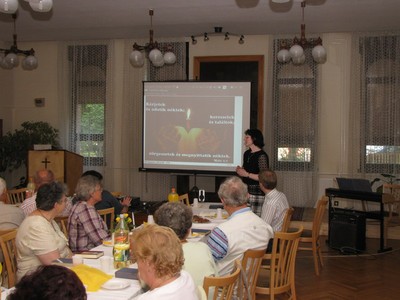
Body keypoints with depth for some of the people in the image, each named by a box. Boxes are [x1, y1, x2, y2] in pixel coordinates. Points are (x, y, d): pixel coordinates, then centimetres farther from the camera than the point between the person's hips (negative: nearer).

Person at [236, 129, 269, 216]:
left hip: (256, 192, -8)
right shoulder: (246, 154, 13)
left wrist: (247, 174, -18)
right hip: (246, 190, 8)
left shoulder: (261, 156, -11)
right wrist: (240, 170, 7)